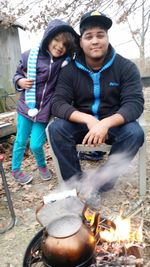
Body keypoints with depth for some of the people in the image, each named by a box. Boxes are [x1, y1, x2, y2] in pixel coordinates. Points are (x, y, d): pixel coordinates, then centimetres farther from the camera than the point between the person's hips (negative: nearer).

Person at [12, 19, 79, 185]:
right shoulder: (29, 56, -6)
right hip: (26, 107, 1)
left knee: (36, 145, 0)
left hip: (45, 111, -1)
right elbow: (18, 73, 8)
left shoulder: (66, 62, -8)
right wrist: (20, 81, -12)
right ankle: (15, 170, 37)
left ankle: (42, 166, 34)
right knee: (20, 141, 12)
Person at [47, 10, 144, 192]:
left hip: (114, 123, 0)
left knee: (134, 133, -31)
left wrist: (106, 123, -37)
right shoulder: (69, 70, -5)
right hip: (82, 123, 1)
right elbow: (57, 103, -14)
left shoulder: (126, 67, -8)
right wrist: (88, 119, -33)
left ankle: (101, 183, -20)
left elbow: (134, 103, -17)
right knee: (56, 128, -26)